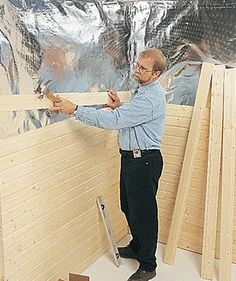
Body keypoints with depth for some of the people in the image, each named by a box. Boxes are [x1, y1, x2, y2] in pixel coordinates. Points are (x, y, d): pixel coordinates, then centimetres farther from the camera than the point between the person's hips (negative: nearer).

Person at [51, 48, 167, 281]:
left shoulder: (151, 98, -23)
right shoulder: (142, 90, 12)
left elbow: (114, 120, -29)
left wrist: (75, 110, -25)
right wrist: (120, 107, 1)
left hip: (144, 161, -10)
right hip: (131, 157, 10)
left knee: (143, 211, 2)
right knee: (128, 207, 22)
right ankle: (137, 247, 44)